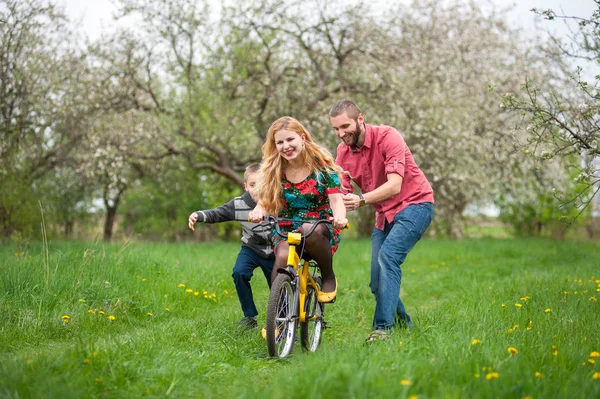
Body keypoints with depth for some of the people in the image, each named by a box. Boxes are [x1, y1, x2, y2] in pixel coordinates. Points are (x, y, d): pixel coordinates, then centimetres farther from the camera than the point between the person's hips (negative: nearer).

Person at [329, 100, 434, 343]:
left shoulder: (387, 137, -20)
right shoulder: (343, 151, -1)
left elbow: (394, 185, -29)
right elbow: (341, 191, -9)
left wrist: (361, 200, -43)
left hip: (414, 205, -7)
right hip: (384, 214, 7)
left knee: (388, 255, -27)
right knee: (377, 283, 2)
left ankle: (383, 328, -27)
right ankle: (404, 325, 21)